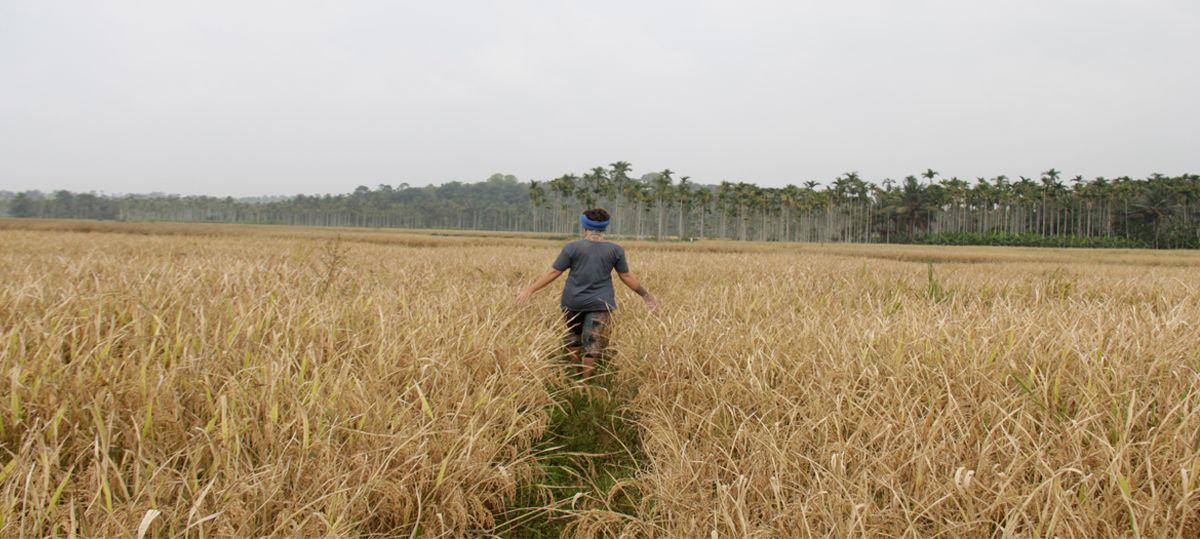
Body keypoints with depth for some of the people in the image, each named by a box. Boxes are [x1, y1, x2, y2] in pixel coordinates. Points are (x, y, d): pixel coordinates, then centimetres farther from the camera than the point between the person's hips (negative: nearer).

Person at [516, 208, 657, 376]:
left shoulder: (572, 247, -6)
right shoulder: (615, 250, -2)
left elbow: (553, 272, -6)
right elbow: (626, 276, 2)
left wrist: (529, 290, 0)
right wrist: (646, 295, 13)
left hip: (573, 301, 0)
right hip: (600, 303, 0)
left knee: (573, 336, 19)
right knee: (593, 343, 2)